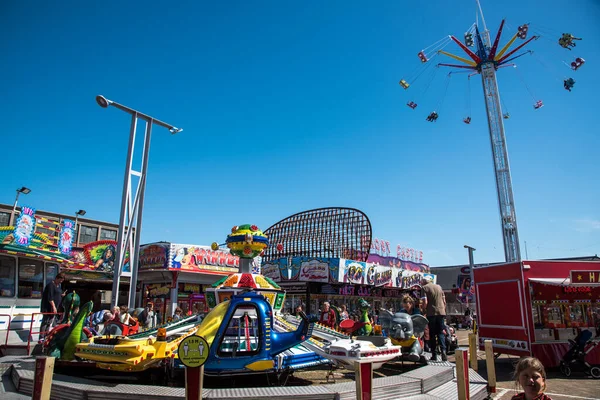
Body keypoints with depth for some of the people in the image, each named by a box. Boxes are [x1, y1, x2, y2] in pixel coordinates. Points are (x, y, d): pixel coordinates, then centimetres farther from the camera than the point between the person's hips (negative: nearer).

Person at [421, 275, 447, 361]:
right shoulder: (439, 287, 14)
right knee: (441, 333, 9)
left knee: (432, 334, 5)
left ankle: (434, 354, 7)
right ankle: (443, 351, -9)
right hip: (441, 312, 4)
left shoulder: (425, 287, -3)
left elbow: (425, 302, -12)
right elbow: (444, 301, 14)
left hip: (431, 313, -4)